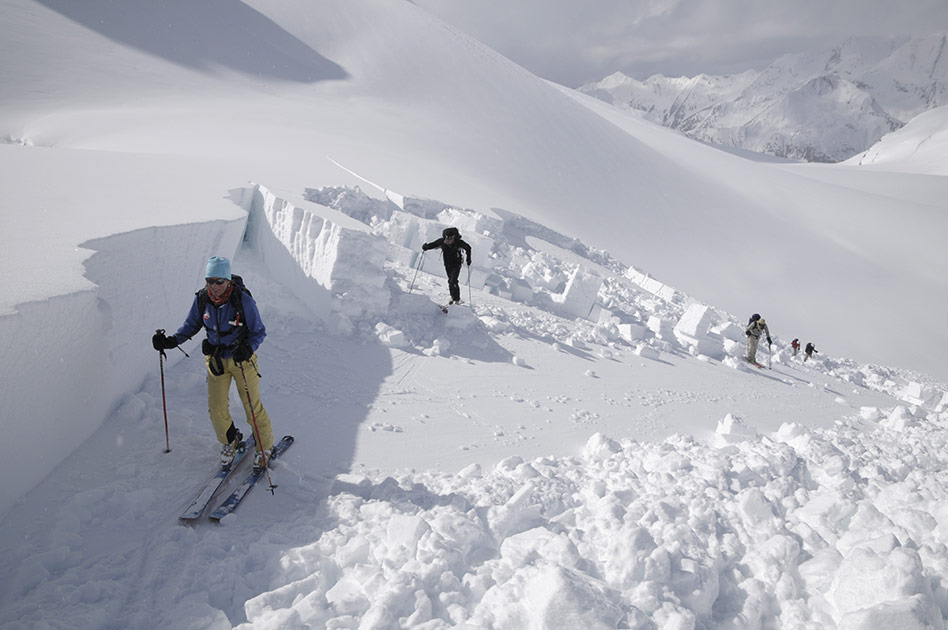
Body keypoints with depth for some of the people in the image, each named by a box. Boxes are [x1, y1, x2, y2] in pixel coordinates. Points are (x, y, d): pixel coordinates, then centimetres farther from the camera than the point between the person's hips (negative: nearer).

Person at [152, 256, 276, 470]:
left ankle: (265, 447, 24)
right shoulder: (201, 299, -10)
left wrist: (248, 349, -31)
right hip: (216, 359, 4)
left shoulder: (243, 300, -22)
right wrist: (171, 341, -6)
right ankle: (230, 443, 34)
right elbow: (191, 325, 8)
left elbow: (259, 331, -12)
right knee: (216, 408, 5)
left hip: (242, 358, -4)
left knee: (252, 406, 1)